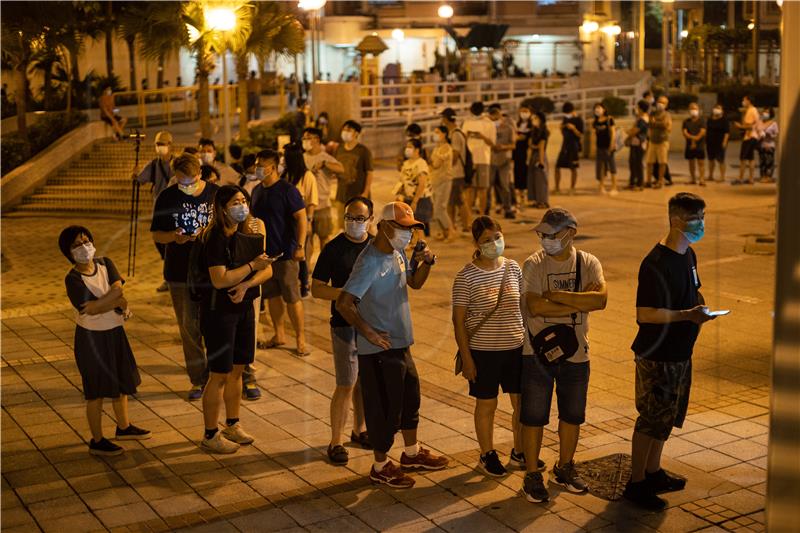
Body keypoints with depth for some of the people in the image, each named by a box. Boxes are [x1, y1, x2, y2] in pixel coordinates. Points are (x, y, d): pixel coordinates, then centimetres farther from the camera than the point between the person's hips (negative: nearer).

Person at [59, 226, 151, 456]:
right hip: (91, 336, -6)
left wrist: (100, 303, -27)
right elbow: (92, 308, -26)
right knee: (97, 390, 4)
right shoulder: (73, 279, -17)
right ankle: (97, 441, 17)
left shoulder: (105, 264, -1)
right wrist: (117, 302, -17)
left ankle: (123, 428, 39)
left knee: (122, 381, 20)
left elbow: (117, 288, -15)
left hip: (115, 332, 6)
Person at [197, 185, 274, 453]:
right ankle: (210, 435, 13)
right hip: (219, 310, -7)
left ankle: (232, 425, 33)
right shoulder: (216, 238, -19)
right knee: (219, 374, 0)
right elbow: (220, 280, -26)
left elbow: (267, 270, 2)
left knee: (237, 370, 17)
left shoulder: (251, 232, 4)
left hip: (244, 307, 7)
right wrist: (252, 266, -20)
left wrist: (246, 285, -15)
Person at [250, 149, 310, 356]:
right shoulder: (257, 190, 10)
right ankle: (279, 335, 26)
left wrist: (300, 246, -21)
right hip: (264, 252, 7)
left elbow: (301, 217, -14)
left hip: (285, 253, -7)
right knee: (272, 295, 13)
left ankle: (300, 339, 7)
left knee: (292, 297, -2)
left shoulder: (287, 190, -11)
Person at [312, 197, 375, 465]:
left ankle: (359, 430, 33)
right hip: (345, 324, -4)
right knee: (346, 385, -5)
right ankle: (336, 442, 6)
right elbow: (316, 288, -8)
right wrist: (346, 293, -22)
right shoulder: (334, 248, -7)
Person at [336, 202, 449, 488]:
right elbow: (344, 303, -28)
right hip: (380, 348, -9)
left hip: (401, 344, 9)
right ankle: (380, 466, 20)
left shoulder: (398, 253, 5)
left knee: (410, 397, 22)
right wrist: (369, 333, -27)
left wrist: (426, 262, 0)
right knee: (385, 407, 3)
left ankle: (412, 453, 41)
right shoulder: (370, 262, -23)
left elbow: (415, 283, 19)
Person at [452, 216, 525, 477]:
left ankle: (519, 451, 34)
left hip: (516, 348, 4)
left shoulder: (513, 268, 1)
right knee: (487, 405, 10)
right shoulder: (466, 276, -12)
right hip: (483, 351, -4)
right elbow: (458, 320, -10)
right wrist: (466, 358, -11)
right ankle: (487, 455, 30)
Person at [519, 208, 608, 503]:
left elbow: (601, 300, -19)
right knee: (533, 416, 4)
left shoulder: (588, 263, -2)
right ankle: (532, 474, 19)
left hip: (576, 353, 3)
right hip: (538, 353, -3)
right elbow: (535, 307, -23)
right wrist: (580, 302, -19)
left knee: (572, 415, 16)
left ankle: (564, 468, 35)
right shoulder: (533, 265, -9)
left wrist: (557, 295, -23)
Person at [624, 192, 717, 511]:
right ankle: (636, 484, 12)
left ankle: (653, 473, 34)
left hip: (680, 353, 9)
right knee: (652, 419, 0)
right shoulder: (656, 263, -22)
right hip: (657, 356, -9)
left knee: (667, 416, 19)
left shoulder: (688, 255, 7)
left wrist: (700, 306, 1)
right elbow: (645, 314, -25)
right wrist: (687, 315, -27)